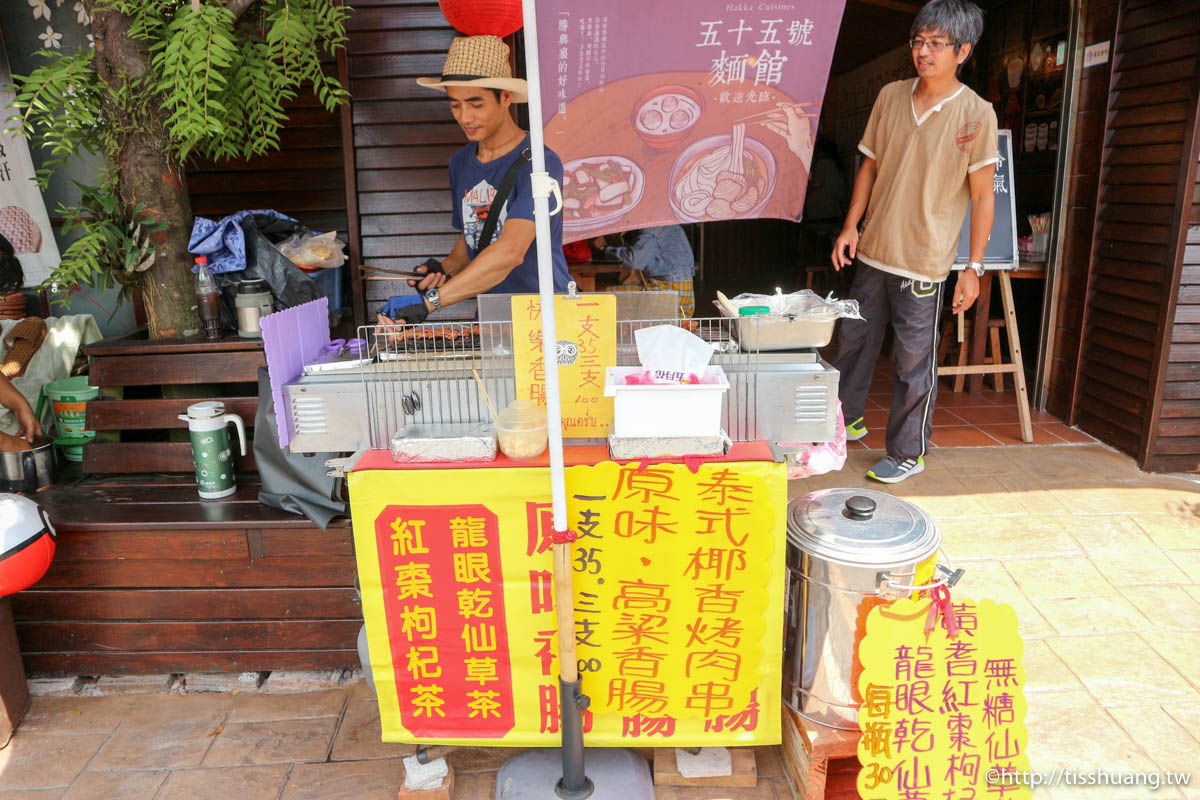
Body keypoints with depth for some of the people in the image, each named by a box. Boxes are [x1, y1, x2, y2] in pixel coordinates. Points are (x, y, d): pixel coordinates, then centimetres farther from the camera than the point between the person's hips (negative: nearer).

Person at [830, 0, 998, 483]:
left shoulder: (976, 114, -8)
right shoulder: (890, 97, 5)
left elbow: (982, 196, -7)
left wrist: (974, 267, -10)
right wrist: (850, 226, 6)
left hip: (924, 262, -5)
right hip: (873, 251, 5)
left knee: (914, 362, 3)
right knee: (854, 341, 16)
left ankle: (907, 453, 19)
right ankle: (846, 420, 37)